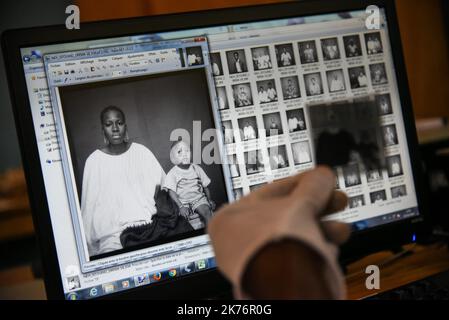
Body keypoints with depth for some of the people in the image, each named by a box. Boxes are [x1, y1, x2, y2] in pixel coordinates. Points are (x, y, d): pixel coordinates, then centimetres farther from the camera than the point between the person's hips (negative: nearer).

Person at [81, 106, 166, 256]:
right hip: (112, 231, -2)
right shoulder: (94, 161, -1)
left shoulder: (141, 152, 5)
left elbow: (164, 184, 8)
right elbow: (89, 204, 3)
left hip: (148, 222, 2)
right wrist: (89, 244, 1)